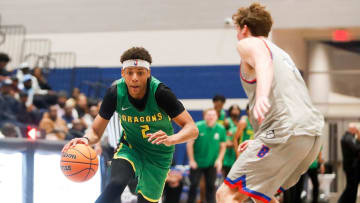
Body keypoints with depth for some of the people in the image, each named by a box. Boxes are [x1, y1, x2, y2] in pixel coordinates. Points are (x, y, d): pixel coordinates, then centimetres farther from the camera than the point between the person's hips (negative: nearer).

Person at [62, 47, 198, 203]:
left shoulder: (160, 93, -25)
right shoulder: (115, 93, -19)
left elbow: (192, 129, -26)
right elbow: (96, 131, -11)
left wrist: (170, 139, -47)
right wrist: (86, 140, -36)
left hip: (158, 155, 0)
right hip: (130, 148, 0)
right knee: (116, 185, -29)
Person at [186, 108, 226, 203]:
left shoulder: (221, 129, -3)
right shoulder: (197, 127, -10)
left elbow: (223, 146, 7)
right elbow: (190, 144, -5)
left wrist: (219, 159, -5)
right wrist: (191, 160, -7)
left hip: (212, 164, 2)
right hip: (197, 163, -1)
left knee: (211, 186, 2)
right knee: (194, 184, 3)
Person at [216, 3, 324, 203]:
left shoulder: (249, 44, 6)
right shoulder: (280, 52, 34)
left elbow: (264, 63, -19)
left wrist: (261, 96, -39)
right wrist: (258, 141, 43)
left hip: (286, 134, -9)